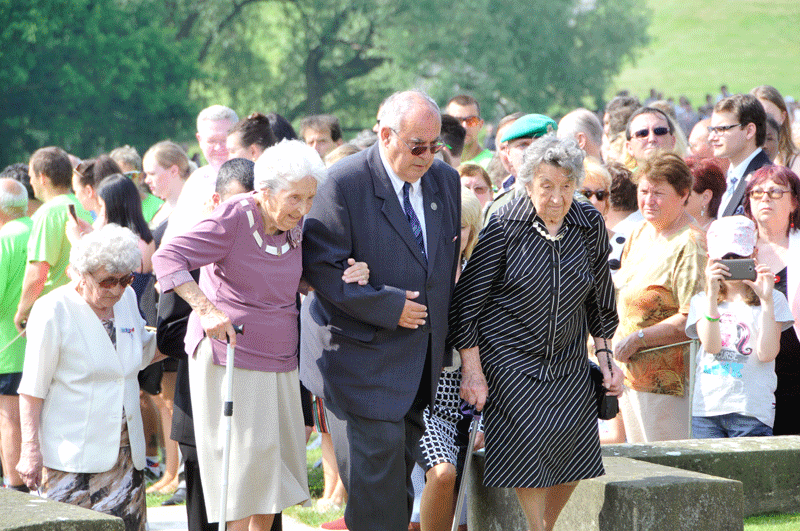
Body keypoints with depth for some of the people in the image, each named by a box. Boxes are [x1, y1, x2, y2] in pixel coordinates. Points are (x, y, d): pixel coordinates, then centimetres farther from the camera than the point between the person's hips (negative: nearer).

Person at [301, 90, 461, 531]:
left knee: (399, 472, 10)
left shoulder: (446, 180, 8)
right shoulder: (345, 183, -13)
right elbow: (321, 267, -15)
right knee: (376, 464, -10)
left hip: (423, 358, 6)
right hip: (364, 356, -6)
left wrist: (442, 336, 14)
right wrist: (388, 307, -18)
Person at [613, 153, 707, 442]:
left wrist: (637, 339, -18)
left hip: (667, 380, -9)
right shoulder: (639, 234, 14)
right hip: (629, 374, 9)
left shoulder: (691, 244, -14)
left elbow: (691, 319, -21)